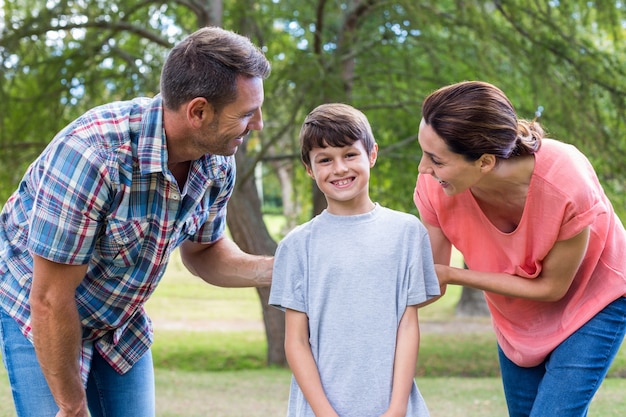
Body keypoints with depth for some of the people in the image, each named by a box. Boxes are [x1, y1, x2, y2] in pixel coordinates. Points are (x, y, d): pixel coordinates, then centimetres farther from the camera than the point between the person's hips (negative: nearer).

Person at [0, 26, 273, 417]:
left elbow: (202, 251, 6)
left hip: (123, 324, 6)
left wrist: (275, 269, -13)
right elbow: (50, 299, -28)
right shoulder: (90, 153, -35)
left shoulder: (218, 162, -13)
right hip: (40, 317, -6)